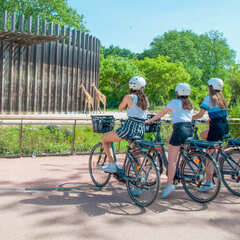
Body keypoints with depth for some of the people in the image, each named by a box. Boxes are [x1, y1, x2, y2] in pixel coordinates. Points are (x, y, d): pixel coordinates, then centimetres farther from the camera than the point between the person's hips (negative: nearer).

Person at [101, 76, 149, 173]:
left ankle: (112, 165, 8)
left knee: (104, 138, 14)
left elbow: (120, 108, 9)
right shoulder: (145, 99, 9)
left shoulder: (129, 97, -7)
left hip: (129, 128, -6)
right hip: (141, 131, 7)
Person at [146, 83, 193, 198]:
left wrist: (149, 121, 16)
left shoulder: (174, 102, 2)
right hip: (190, 130, 7)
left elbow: (161, 114, 5)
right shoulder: (190, 105, 20)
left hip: (179, 129, -7)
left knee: (171, 160, -7)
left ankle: (170, 183, -14)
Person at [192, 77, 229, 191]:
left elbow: (200, 115, -11)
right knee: (203, 135, 28)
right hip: (225, 127, 8)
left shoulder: (208, 98, -7)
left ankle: (209, 182, -3)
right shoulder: (221, 97, 14)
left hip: (216, 128, -8)